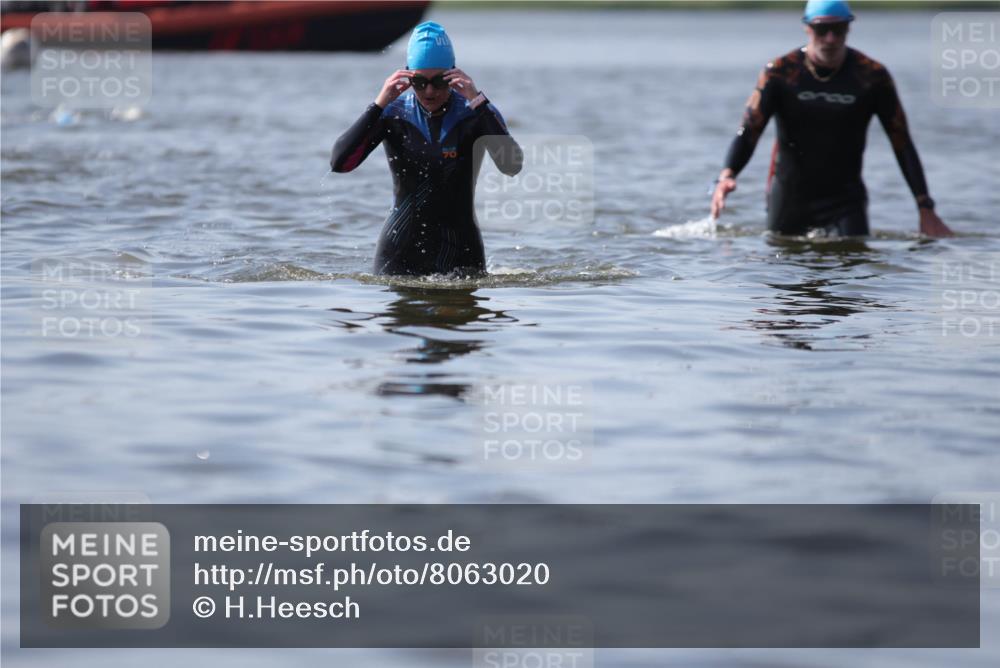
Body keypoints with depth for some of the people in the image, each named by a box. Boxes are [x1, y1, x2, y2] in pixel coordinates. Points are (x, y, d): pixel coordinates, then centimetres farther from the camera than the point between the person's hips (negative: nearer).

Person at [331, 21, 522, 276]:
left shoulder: (474, 113, -6)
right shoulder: (394, 112, -3)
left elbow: (512, 166, -23)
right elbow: (339, 163, -15)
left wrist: (478, 101, -26)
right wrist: (380, 104, -21)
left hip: (460, 246, -1)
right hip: (401, 247, 1)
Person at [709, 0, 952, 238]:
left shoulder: (872, 76, -7)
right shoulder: (780, 72, -8)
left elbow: (903, 144, -4)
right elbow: (748, 132, -14)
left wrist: (926, 209, -11)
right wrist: (727, 175, -35)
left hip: (846, 200, -1)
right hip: (789, 199, 1)